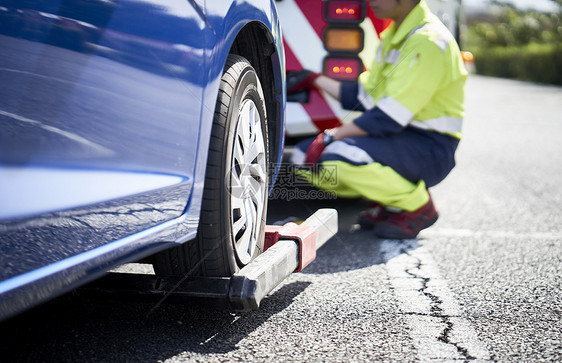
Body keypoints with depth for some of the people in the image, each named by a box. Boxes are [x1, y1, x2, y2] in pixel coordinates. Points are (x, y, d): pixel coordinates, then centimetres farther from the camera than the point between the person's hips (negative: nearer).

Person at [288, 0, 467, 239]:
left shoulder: (428, 41, -19)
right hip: (396, 137, 9)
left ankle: (418, 206, -8)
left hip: (428, 148, -9)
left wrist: (330, 136, -22)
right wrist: (314, 80, 14)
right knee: (304, 158, -2)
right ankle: (388, 202, 10)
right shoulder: (393, 35, 11)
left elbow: (389, 118, -25)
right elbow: (363, 96, 17)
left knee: (341, 156, -32)